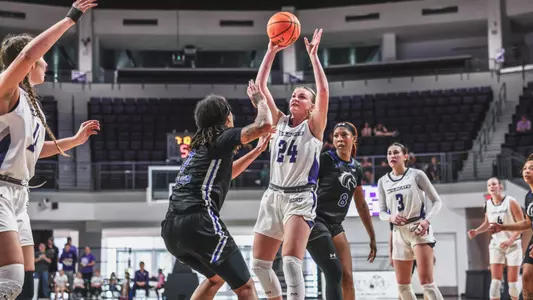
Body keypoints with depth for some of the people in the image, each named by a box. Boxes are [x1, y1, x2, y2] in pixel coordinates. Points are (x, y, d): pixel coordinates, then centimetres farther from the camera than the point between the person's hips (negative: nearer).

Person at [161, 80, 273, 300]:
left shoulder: (201, 145, 28)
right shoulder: (222, 137, 4)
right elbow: (264, 125, -8)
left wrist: (257, 151, 45)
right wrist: (260, 101, 12)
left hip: (171, 228, 9)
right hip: (199, 223, -9)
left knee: (216, 277, 29)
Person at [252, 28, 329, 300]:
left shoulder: (313, 127, -1)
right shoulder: (280, 122, 11)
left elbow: (324, 92, -17)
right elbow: (261, 86, 5)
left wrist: (313, 55, -17)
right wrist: (272, 52, -2)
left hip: (300, 198, -6)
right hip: (273, 196, 6)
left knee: (291, 260, -24)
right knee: (259, 264, 7)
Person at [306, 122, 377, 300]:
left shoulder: (356, 169, 12)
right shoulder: (325, 159, -8)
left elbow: (361, 205, 20)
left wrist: (372, 237, 20)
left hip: (335, 225, 7)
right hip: (315, 221, -7)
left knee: (347, 277, 2)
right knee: (334, 273, -16)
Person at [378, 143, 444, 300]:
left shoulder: (416, 175, -3)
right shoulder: (383, 181, 7)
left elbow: (437, 200, 0)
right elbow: (382, 212, 10)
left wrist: (427, 220, -17)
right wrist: (390, 218, -14)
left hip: (419, 229, -5)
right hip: (399, 233, 5)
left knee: (426, 281, -17)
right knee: (402, 285, 8)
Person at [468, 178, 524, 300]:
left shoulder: (510, 202, -14)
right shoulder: (488, 204, 0)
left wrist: (510, 240, -23)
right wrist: (476, 231, -2)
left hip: (513, 245, -3)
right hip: (496, 244, 3)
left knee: (512, 281, 0)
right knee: (495, 280, -7)